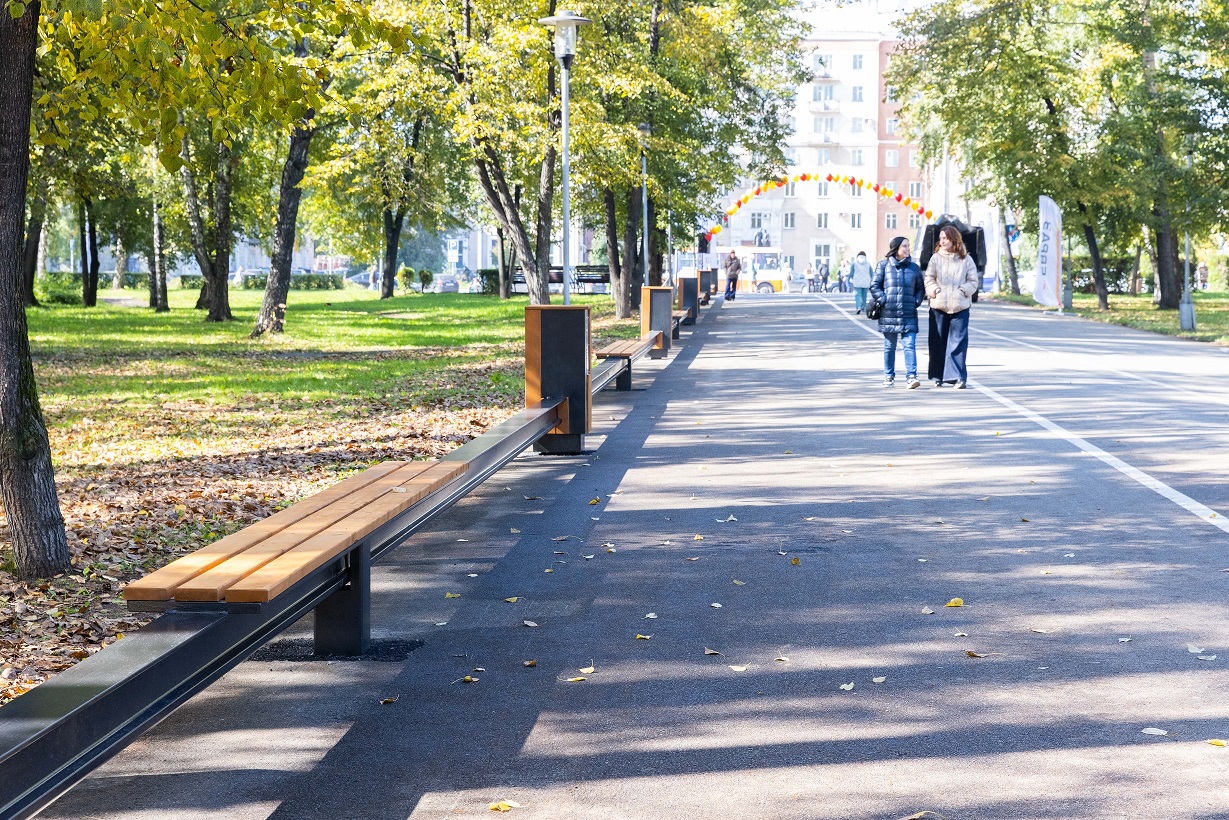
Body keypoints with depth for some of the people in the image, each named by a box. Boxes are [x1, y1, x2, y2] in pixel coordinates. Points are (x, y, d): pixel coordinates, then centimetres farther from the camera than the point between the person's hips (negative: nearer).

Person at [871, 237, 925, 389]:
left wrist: (916, 301, 2)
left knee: (910, 345, -10)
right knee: (889, 346, 8)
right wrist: (883, 300, -7)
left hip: (909, 315, 1)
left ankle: (911, 377, -13)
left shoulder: (914, 267, 10)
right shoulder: (884, 265, 3)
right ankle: (889, 376, 20)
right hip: (888, 313, -1)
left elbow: (921, 288, 18)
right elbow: (874, 286, 4)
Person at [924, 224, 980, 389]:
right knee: (938, 342, 7)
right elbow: (929, 279, 5)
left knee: (958, 341, -6)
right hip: (939, 306, 2)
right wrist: (936, 291, -11)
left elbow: (973, 281, 4)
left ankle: (958, 377, -5)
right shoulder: (936, 258, 6)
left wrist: (962, 291, -10)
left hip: (960, 307, -1)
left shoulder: (966, 259, 3)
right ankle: (938, 376, 17)